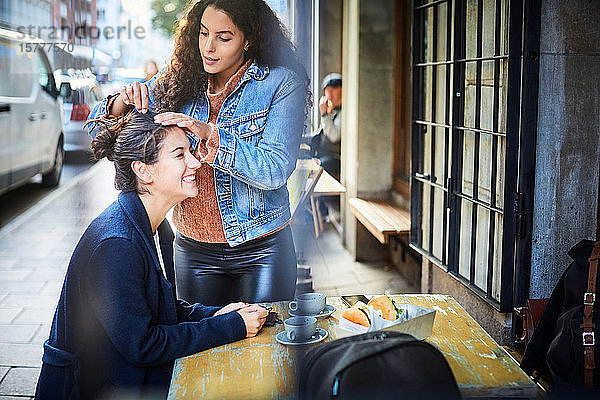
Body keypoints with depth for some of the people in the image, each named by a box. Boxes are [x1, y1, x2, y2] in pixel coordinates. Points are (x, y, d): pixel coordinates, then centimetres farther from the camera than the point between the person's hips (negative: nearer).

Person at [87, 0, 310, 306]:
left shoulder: (282, 83, -9)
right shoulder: (178, 80, 1)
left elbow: (276, 170, -19)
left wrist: (210, 134, -29)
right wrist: (120, 104, -18)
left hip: (260, 250, -3)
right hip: (194, 249, 3)